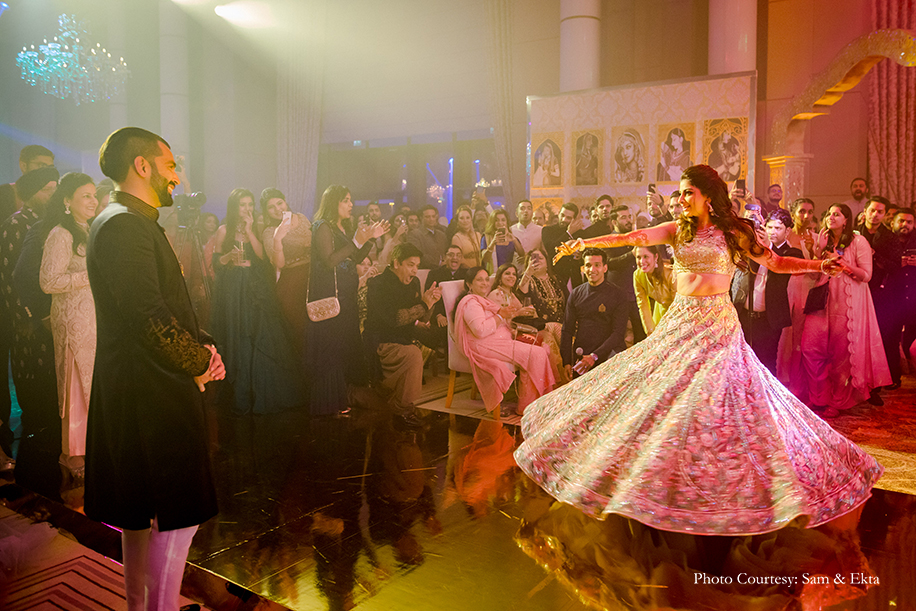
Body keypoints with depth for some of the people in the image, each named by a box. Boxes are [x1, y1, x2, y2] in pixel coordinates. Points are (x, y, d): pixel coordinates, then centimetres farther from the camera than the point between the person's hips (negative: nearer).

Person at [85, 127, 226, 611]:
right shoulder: (123, 226, -18)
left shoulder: (129, 223, 16)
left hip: (142, 391, 11)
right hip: (152, 394, -11)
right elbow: (150, 320, -25)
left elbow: (166, 306, 16)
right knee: (176, 515, -1)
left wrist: (200, 344, 1)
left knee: (141, 513, 21)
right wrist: (200, 362, -11)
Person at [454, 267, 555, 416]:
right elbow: (480, 330, -24)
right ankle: (526, 407, -14)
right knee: (535, 354, -21)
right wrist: (500, 316, -13)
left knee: (542, 350, -4)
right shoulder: (471, 303, -9)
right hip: (485, 348, -11)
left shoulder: (482, 301, 26)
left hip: (500, 344, 11)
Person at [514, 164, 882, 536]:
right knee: (662, 395, 3)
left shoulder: (733, 233, 2)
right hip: (680, 321, 4)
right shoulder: (678, 230, 8)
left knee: (719, 402, -6)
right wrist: (586, 243, -13)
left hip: (717, 324, -3)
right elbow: (632, 238, -2)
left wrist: (818, 265, -7)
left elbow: (776, 263, 7)